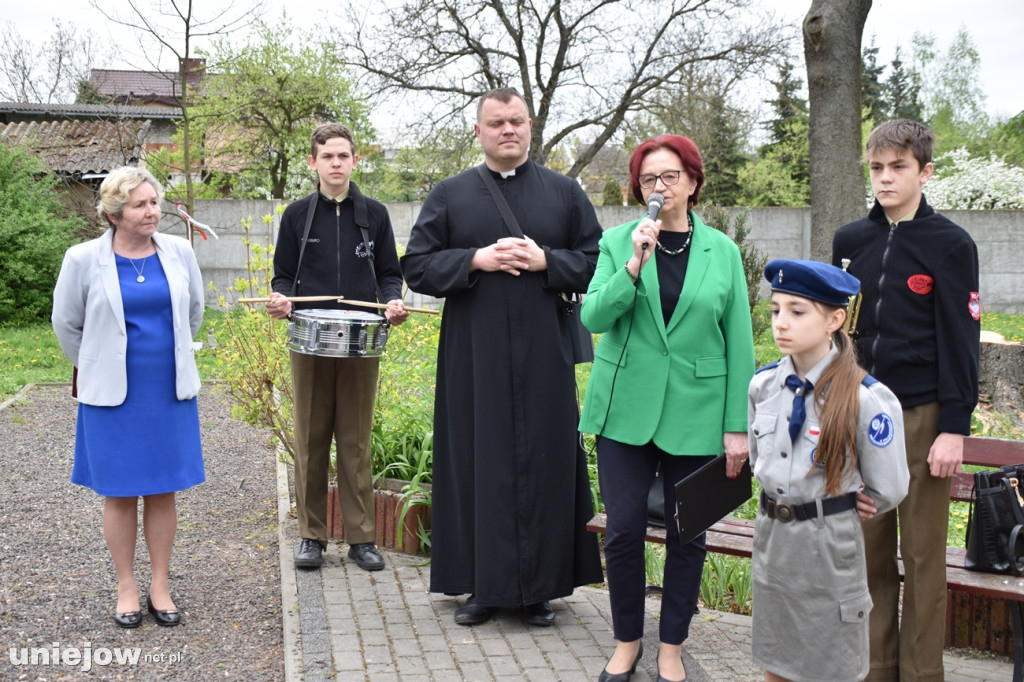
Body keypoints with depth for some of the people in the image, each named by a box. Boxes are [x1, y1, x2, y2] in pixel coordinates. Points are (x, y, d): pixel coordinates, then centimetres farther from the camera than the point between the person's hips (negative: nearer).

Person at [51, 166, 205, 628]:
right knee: (120, 492, 6)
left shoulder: (179, 252, 0)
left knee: (163, 490, 8)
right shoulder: (83, 259, -7)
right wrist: (97, 370, 12)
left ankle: (161, 586, 20)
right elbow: (66, 323, 6)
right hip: (113, 395, -2)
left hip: (169, 391, 2)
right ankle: (126, 588, 20)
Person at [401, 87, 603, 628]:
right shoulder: (450, 194, 7)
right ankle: (482, 584, 13)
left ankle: (539, 585, 15)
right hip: (474, 357, 0)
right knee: (478, 461, 2)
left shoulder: (565, 192, 9)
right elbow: (416, 265, 2)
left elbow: (598, 260, 5)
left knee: (543, 460, 3)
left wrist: (545, 261, -11)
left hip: (544, 356, 1)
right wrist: (477, 260, -12)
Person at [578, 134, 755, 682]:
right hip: (627, 410, 0)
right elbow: (593, 317, -7)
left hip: (695, 416, 0)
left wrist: (738, 426, -1)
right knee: (623, 531, 1)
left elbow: (738, 343, 2)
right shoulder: (618, 242, 3)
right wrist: (635, 264, -19)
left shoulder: (722, 251, 3)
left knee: (687, 535, 7)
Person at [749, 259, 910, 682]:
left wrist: (835, 507, 5)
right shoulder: (763, 385, -2)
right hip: (771, 537, 5)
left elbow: (887, 490, -9)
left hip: (830, 547, -5)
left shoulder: (866, 399, -18)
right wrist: (782, 503, 8)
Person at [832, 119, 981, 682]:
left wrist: (955, 427, -10)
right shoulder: (849, 241, 9)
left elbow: (961, 341, -5)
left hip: (922, 417, -3)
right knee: (869, 551, 8)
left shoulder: (950, 245, -3)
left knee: (923, 557, 3)